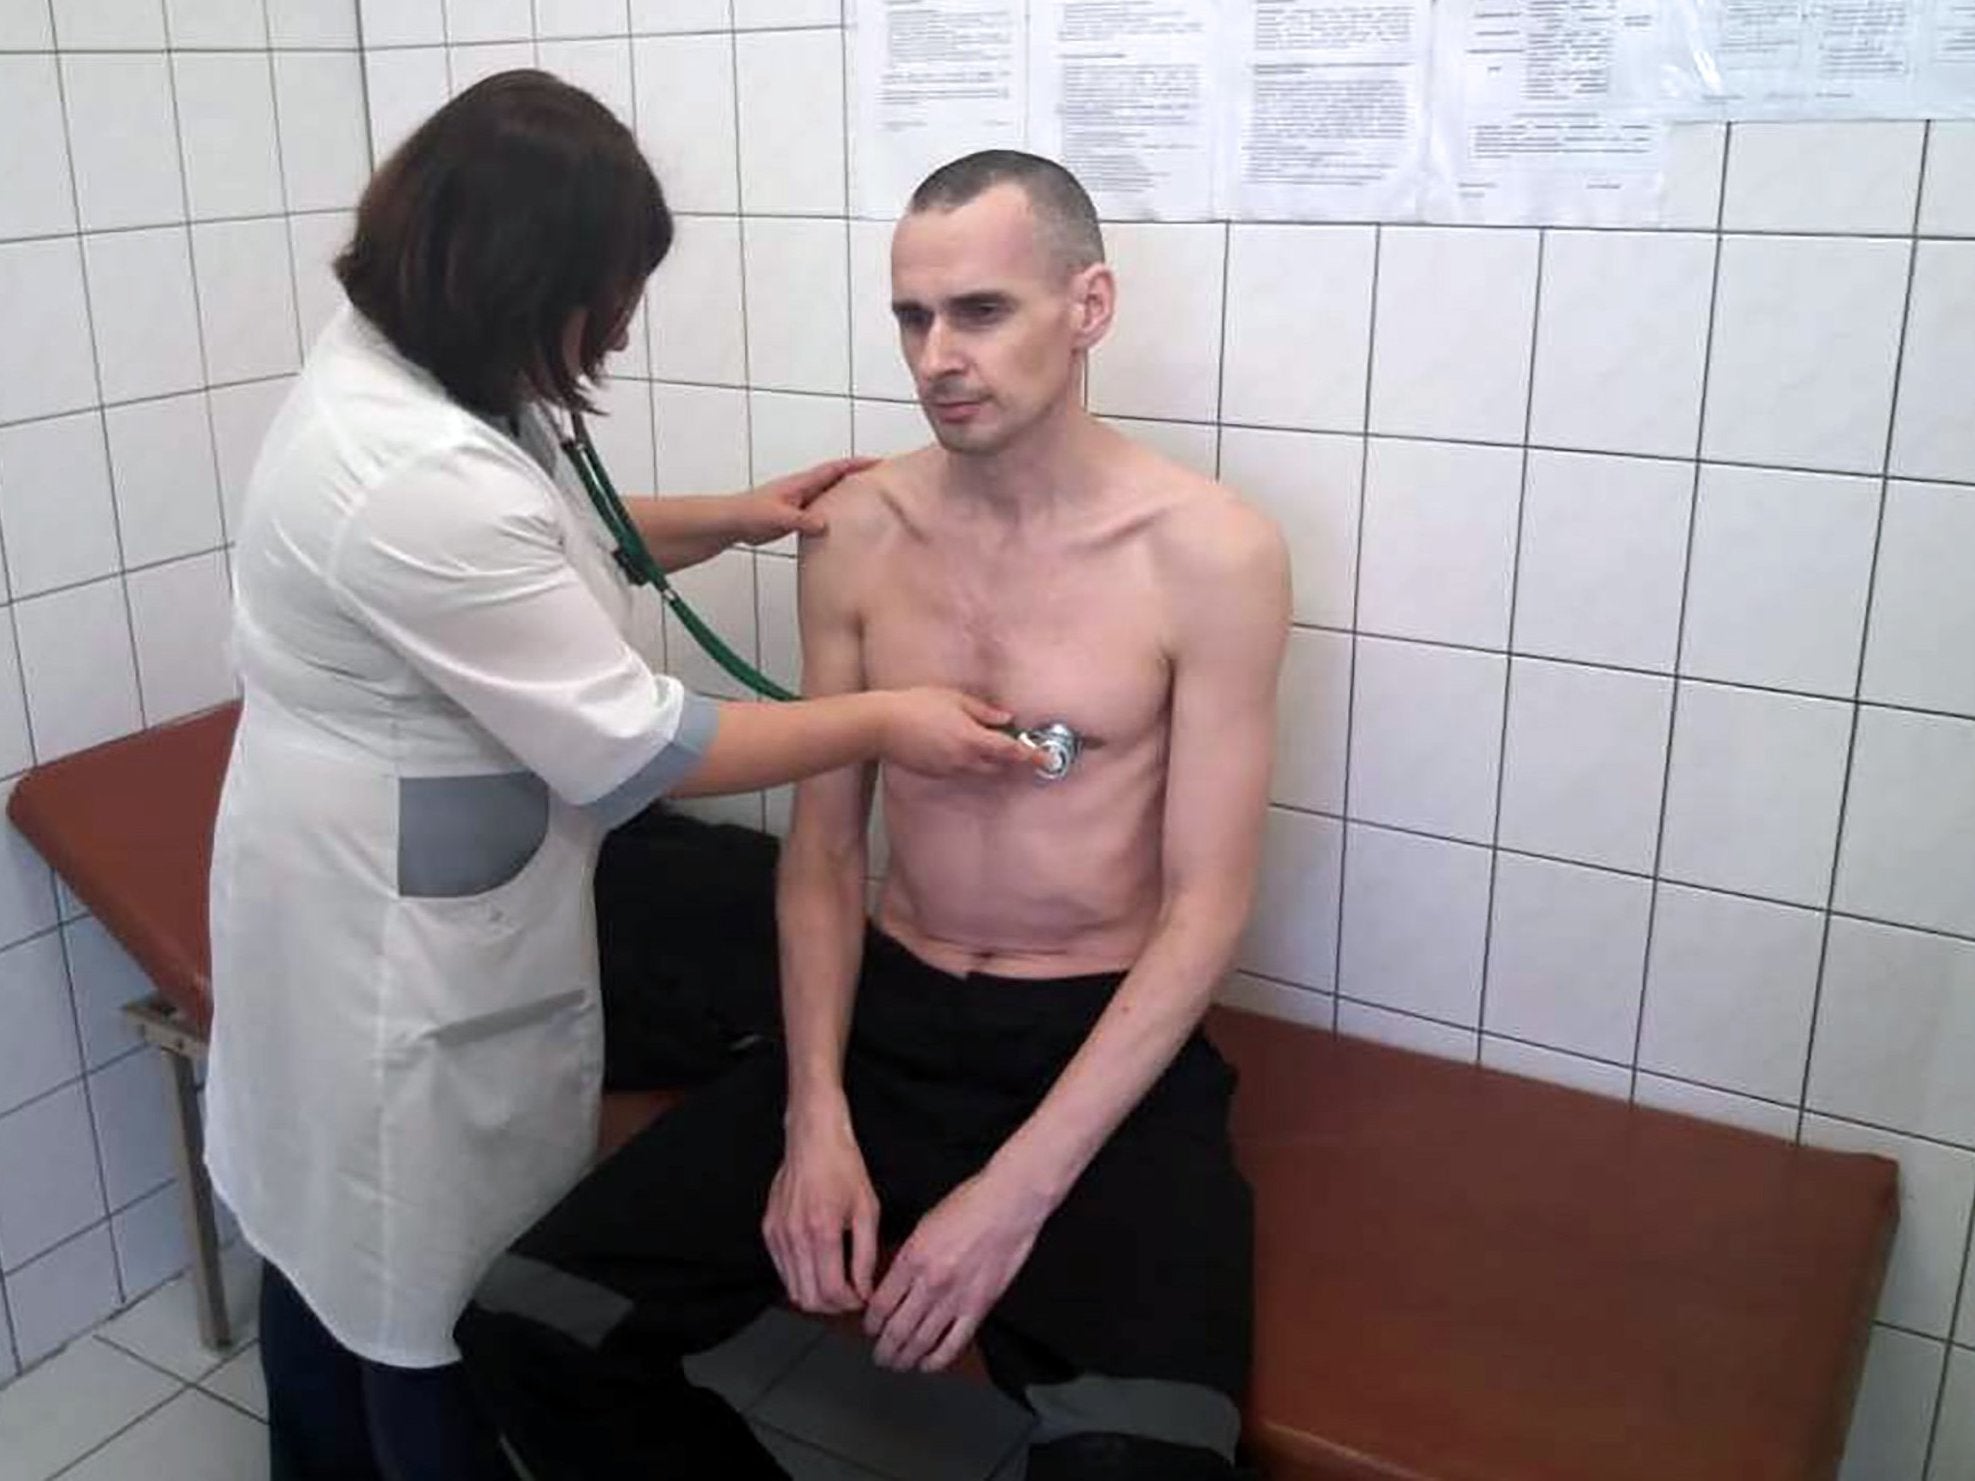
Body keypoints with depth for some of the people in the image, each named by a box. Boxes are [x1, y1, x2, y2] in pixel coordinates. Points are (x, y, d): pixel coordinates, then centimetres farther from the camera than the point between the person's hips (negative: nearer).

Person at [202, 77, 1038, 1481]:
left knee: (333, 1216, 28)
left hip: (364, 893, 11)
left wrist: (729, 520, 6)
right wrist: (881, 722, -18)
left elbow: (543, 546, 17)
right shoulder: (421, 483, -32)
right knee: (441, 1271, 11)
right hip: (404, 942, -11)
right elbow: (626, 749, -27)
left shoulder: (393, 364, 0)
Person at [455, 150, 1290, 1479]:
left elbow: (1207, 907, -12)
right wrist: (814, 1119, -9)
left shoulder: (1210, 552, -11)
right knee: (529, 1330, -11)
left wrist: (1015, 1193, -19)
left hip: (1105, 1046, -3)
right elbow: (824, 849, 5)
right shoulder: (857, 532, 1)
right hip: (889, 1022, 4)